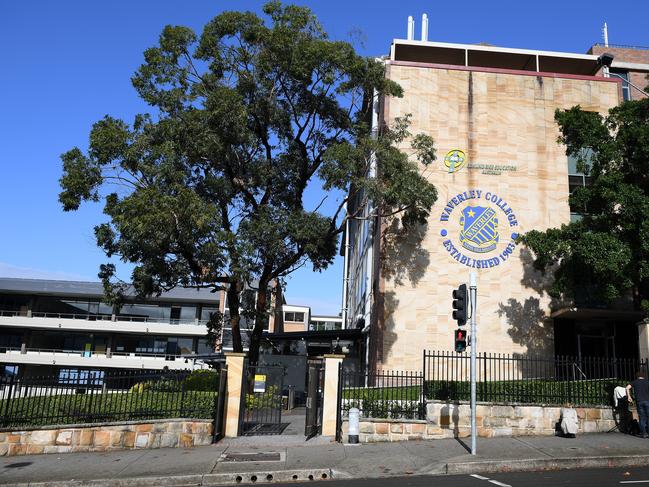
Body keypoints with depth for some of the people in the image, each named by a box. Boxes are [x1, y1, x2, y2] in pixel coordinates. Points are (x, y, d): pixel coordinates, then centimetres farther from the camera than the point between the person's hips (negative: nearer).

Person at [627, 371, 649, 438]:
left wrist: (629, 397, 2)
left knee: (642, 417, 4)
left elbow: (627, 388, -4)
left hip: (639, 401, 0)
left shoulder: (634, 382, 11)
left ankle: (644, 433, 1)